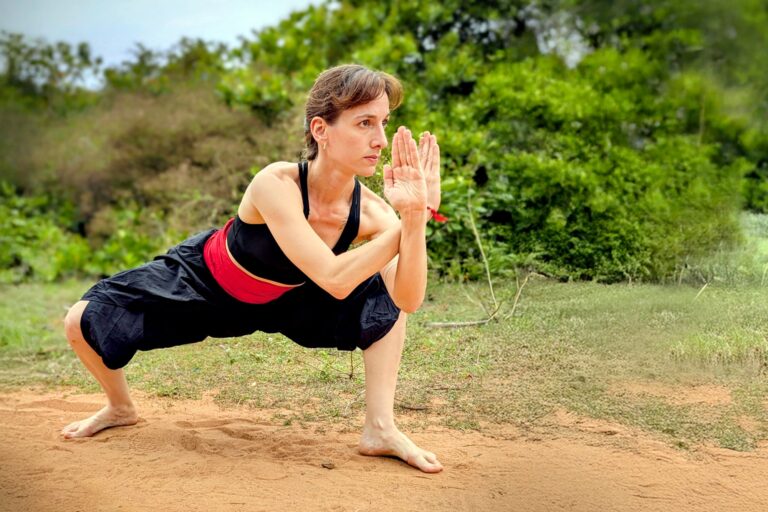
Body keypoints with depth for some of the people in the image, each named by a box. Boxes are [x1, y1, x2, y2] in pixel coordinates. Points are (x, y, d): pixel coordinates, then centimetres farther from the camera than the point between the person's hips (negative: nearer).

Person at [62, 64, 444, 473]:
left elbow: (408, 300, -38)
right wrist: (405, 221, -46)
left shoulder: (369, 210, -26)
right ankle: (120, 408, 21)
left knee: (386, 292, -13)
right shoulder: (276, 184, -39)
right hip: (203, 282, -3)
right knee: (83, 322, -12)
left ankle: (380, 428, -8)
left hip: (281, 301, 3)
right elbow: (335, 281, -46)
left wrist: (415, 215, -49)